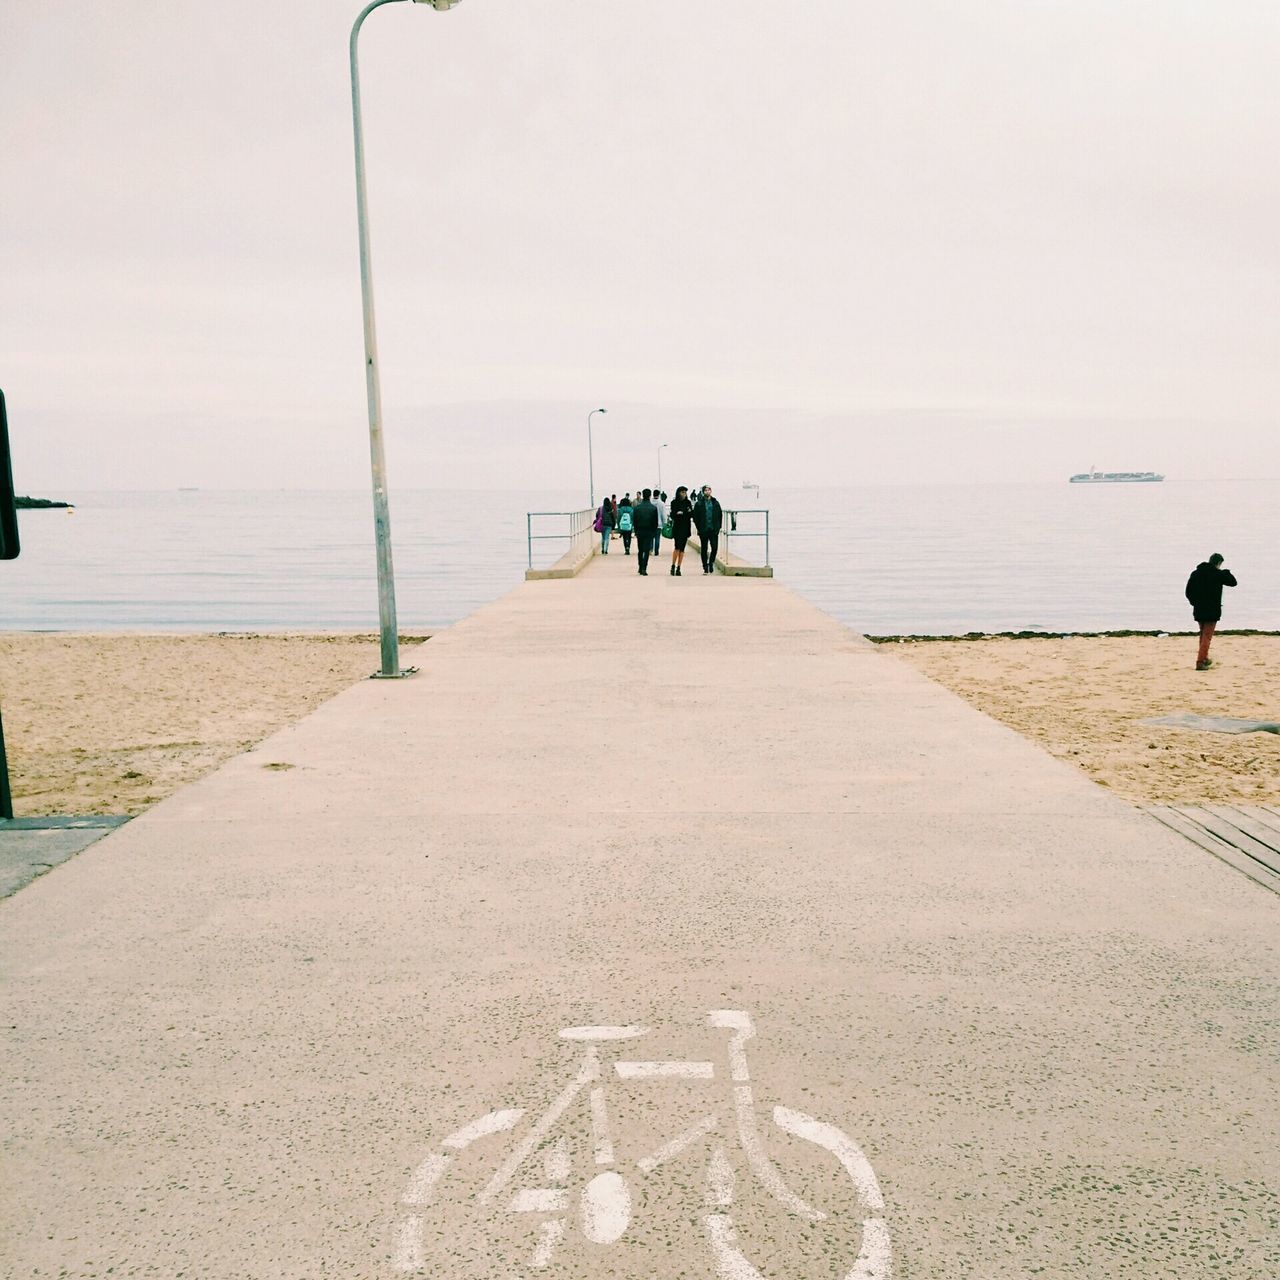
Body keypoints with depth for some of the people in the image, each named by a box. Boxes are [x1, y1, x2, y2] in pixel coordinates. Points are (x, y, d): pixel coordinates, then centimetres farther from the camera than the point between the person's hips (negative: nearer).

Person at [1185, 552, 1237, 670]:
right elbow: (1233, 582, 1)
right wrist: (1226, 572, 16)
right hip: (1212, 611, -6)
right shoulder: (1218, 574, -11)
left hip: (1198, 610, 6)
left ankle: (1204, 659, 30)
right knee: (1207, 636, -4)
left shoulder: (1195, 573, 6)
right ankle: (1200, 662, -11)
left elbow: (1188, 591, 8)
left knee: (1203, 635, 20)